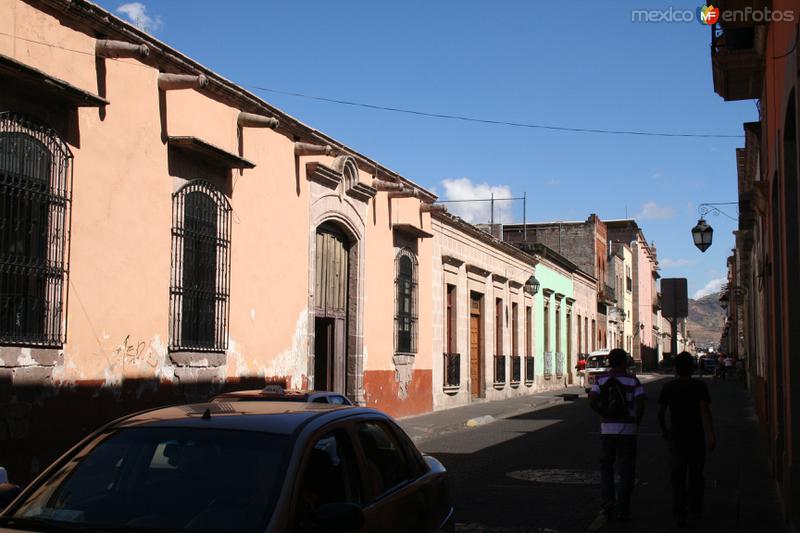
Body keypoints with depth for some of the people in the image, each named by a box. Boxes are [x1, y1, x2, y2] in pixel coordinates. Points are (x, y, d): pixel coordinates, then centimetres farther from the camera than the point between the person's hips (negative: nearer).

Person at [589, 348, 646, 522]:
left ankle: (608, 500, 4)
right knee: (626, 471, 5)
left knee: (606, 467, 18)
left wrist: (605, 414, 3)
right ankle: (622, 509, 4)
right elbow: (640, 405, -12)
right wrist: (637, 421, 3)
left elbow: (592, 401, -9)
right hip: (627, 429, -2)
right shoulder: (633, 381, -3)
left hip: (607, 428, 2)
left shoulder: (601, 380, 3)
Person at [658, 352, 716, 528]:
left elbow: (660, 412, 5)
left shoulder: (668, 387, 1)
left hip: (676, 436, 0)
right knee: (696, 473, 16)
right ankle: (695, 508, 27)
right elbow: (704, 410, -16)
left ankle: (680, 513, -12)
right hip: (696, 436, 0)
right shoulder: (699, 386, -6)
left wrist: (664, 430, 21)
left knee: (677, 475, 0)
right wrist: (711, 435, -19)